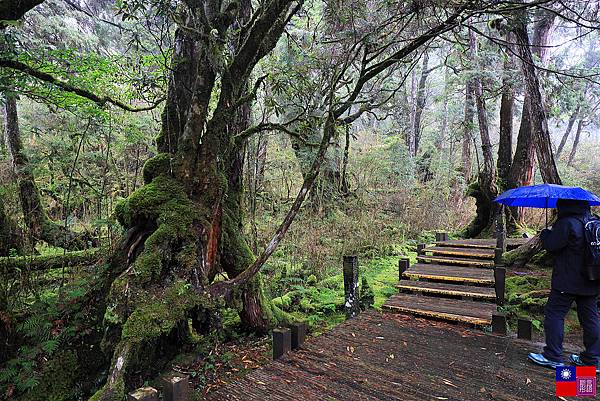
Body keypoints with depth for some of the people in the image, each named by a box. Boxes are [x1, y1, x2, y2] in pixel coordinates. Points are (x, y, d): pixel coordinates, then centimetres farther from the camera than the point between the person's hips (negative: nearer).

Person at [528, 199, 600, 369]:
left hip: (568, 281, -8)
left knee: (554, 314, 0)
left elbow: (550, 245, -16)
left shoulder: (567, 223, -17)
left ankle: (553, 357, 6)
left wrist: (545, 233, 3)